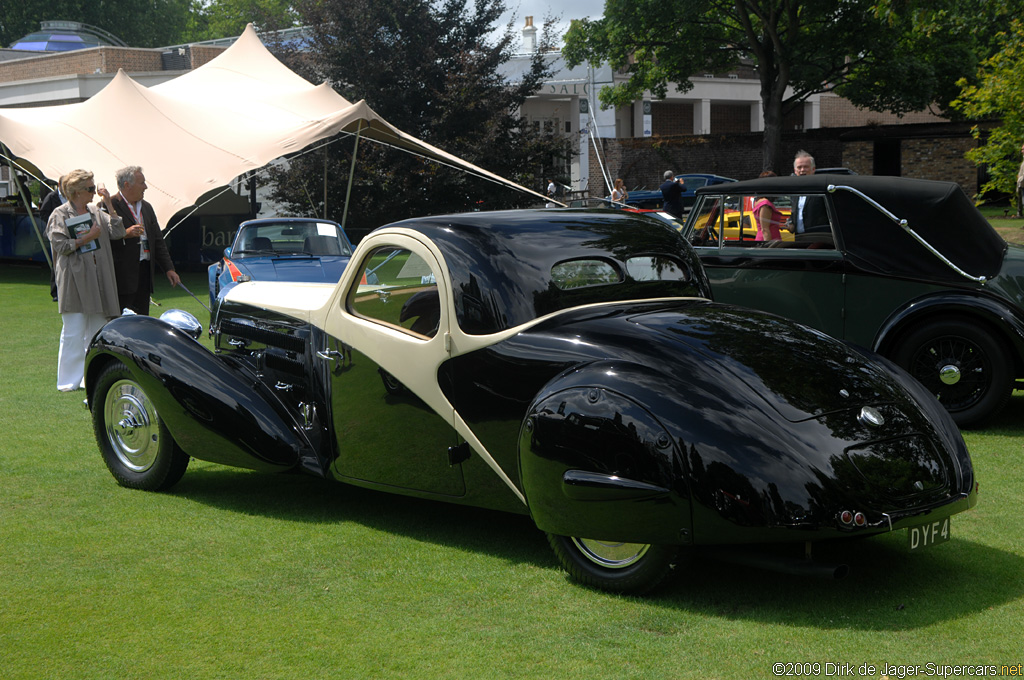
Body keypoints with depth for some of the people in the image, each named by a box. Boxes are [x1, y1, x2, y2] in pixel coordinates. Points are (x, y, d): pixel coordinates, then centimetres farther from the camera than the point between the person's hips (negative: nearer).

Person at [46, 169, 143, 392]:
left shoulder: (96, 212, 14)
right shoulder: (60, 215, -3)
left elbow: (116, 233, 3)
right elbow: (60, 245, -11)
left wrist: (109, 206, -1)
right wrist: (87, 238, -10)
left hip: (98, 278, 6)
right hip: (74, 280, -6)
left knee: (97, 331, 8)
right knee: (74, 332, -4)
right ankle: (69, 381, 4)